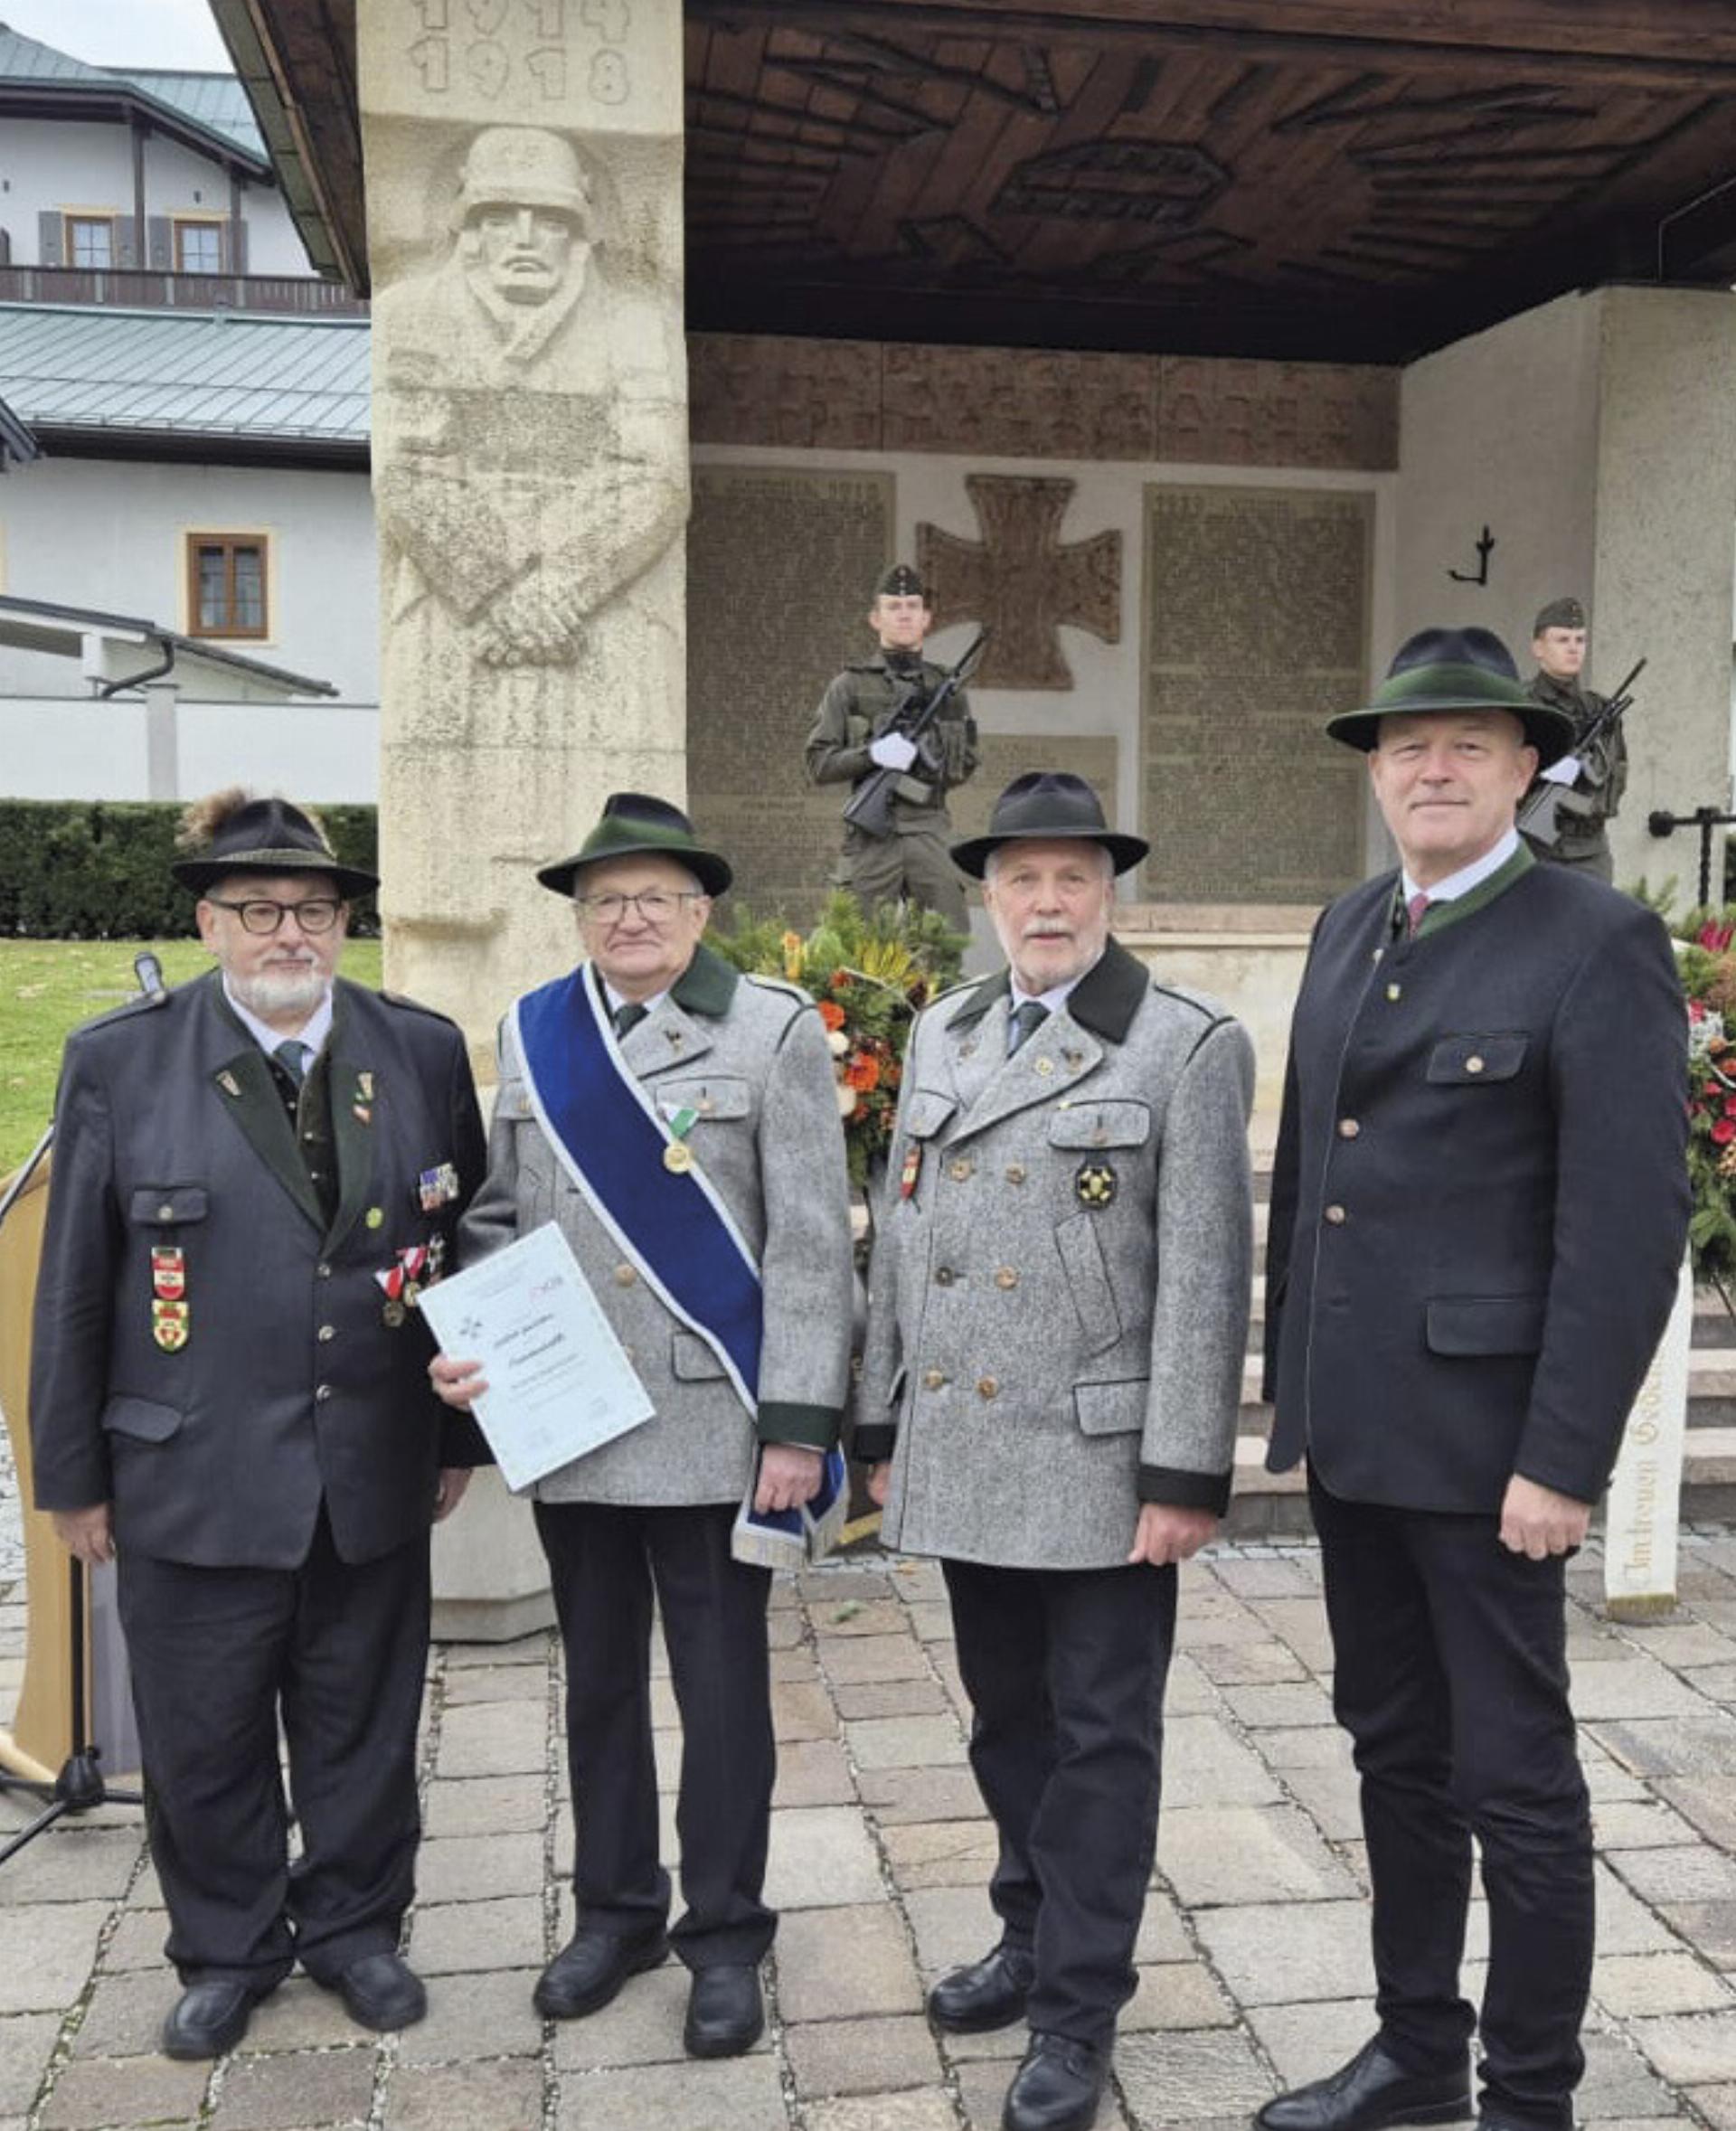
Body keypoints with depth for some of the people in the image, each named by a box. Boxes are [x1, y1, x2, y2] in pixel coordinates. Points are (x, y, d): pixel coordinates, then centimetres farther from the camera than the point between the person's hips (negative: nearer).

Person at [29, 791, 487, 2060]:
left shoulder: (423, 1051, 0)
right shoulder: (118, 1061, -5)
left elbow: (466, 1253, 5)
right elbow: (74, 1286, -1)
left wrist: (462, 1437, 7)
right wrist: (73, 1475, 1)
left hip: (375, 1478, 2)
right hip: (192, 1479, -1)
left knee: (363, 1721, 16)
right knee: (204, 1735, 13)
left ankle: (355, 1927, 38)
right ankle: (229, 1951, 36)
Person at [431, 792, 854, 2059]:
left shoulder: (775, 1030, -4)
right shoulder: (533, 1035, 9)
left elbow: (810, 1244, -7)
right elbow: (498, 1216, 13)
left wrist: (797, 1423, -12)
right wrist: (470, 1341, -4)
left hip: (711, 1427, -4)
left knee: (721, 1684, 6)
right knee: (599, 1678, 16)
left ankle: (726, 1934, 24)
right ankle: (616, 1910, 34)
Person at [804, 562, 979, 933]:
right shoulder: (850, 685, 5)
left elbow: (966, 764, 15)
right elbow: (818, 764, 0)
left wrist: (930, 758, -5)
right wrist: (872, 753, -16)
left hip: (931, 830, 2)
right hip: (872, 835, -2)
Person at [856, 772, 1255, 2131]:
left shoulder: (1190, 1047, -7)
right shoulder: (941, 1035, 10)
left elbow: (1205, 1277, -11)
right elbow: (899, 1241, 12)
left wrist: (1185, 1476, -14)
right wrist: (883, 1428, 12)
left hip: (1100, 1464, -5)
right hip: (964, 1461, 5)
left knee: (1101, 1737, 6)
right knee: (1008, 1720, 19)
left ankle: (1078, 2013, 21)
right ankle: (1032, 1939, 38)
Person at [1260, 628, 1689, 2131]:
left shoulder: (1597, 942, -10)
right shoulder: (1349, 932, 11)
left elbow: (1630, 1223, -15)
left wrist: (1563, 1458, -17)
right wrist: (1294, 1384, 12)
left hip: (1483, 1435, -7)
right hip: (1352, 1428, 7)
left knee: (1514, 1776, 6)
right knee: (1395, 1748, 19)